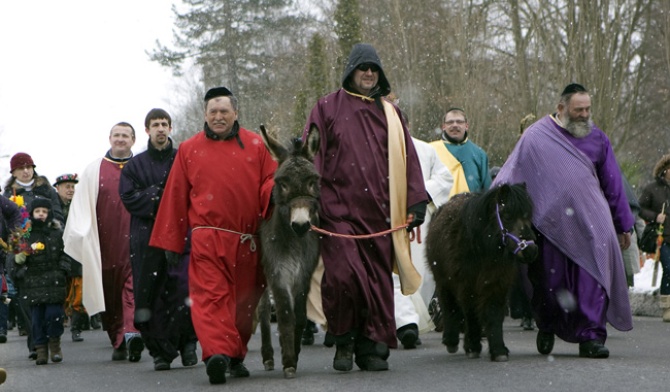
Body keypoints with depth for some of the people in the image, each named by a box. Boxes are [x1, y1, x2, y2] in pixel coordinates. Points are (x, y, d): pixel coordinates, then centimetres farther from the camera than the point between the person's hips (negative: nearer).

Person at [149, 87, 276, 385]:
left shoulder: (255, 145, 9)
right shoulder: (189, 149, 9)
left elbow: (269, 182, 10)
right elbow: (175, 197, 10)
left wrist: (273, 194, -16)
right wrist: (171, 242, 8)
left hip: (248, 242, 2)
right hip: (208, 238, -2)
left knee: (245, 299, 8)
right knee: (210, 295, -15)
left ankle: (236, 356, 21)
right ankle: (217, 352, -27)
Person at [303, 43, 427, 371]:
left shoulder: (389, 113, 18)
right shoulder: (327, 108, 10)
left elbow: (407, 159, 15)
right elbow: (310, 158, 5)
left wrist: (416, 201, 5)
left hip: (379, 213, 3)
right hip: (339, 210, -3)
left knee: (379, 280, 0)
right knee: (342, 275, -15)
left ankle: (373, 348, 8)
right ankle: (343, 342, 2)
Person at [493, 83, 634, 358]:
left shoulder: (597, 139, 12)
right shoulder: (536, 137, 4)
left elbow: (613, 185, 17)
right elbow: (510, 175, 6)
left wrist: (623, 225, 19)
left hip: (590, 220, 1)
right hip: (551, 220, -1)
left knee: (593, 273, -15)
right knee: (550, 279, 2)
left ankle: (591, 336, -15)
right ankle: (547, 327, 28)